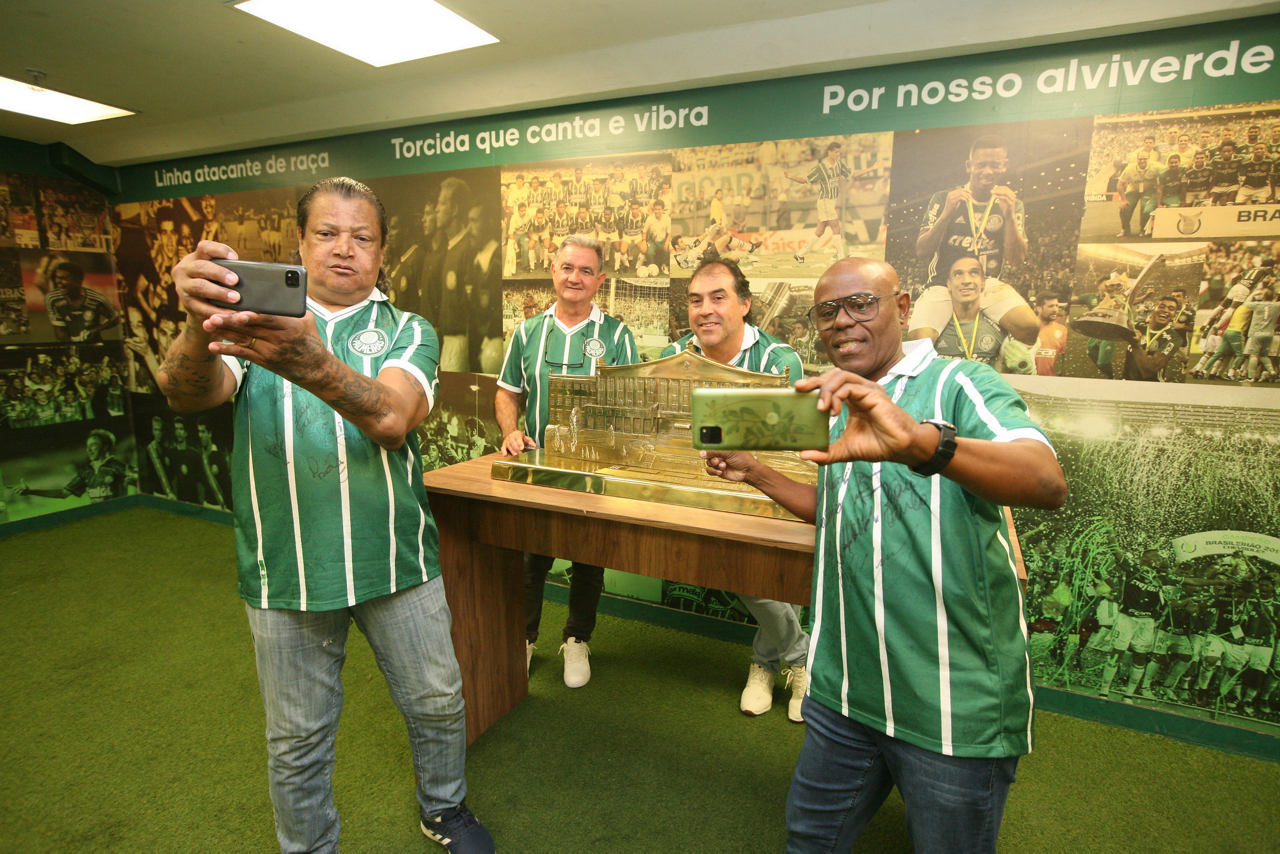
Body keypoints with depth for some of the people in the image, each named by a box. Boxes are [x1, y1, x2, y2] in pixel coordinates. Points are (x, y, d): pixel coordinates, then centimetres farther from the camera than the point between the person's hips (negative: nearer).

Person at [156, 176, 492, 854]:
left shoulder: (407, 332, 0)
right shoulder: (253, 317, 3)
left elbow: (392, 417, -21)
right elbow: (185, 394, -18)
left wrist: (310, 364, -41)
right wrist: (199, 327, -40)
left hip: (396, 561, 1)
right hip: (285, 570, 0)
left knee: (437, 703, 16)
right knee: (298, 737, 17)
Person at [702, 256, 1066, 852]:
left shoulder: (960, 384, -12)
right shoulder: (838, 408, 10)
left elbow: (1047, 483, -30)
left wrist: (918, 440, -46)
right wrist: (756, 474, 14)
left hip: (953, 705, -5)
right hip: (844, 689, 6)